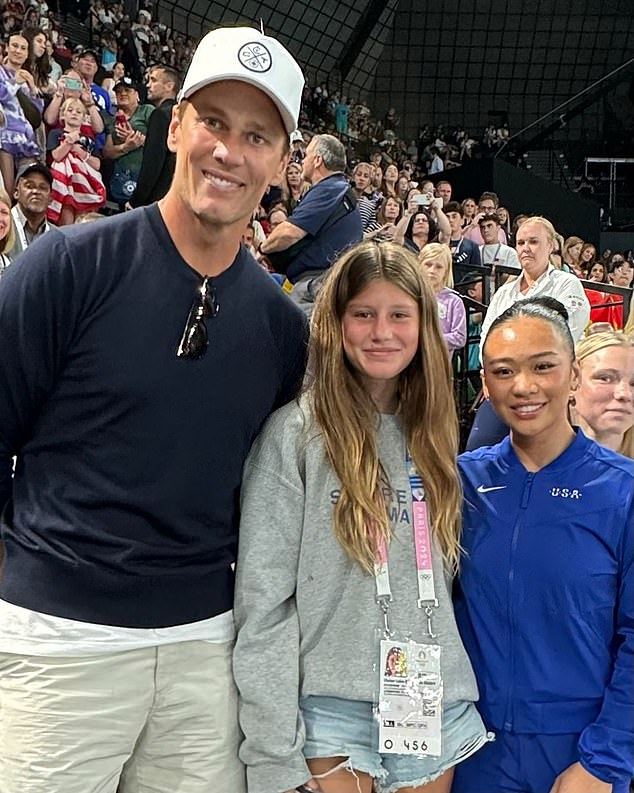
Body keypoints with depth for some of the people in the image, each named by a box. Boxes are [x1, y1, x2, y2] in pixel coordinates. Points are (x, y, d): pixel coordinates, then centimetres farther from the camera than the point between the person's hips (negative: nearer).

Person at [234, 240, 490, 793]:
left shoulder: (433, 436, 7)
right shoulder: (295, 433, -9)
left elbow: (447, 581, 13)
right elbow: (263, 598, -11)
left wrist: (464, 703, 10)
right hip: (331, 710, -4)